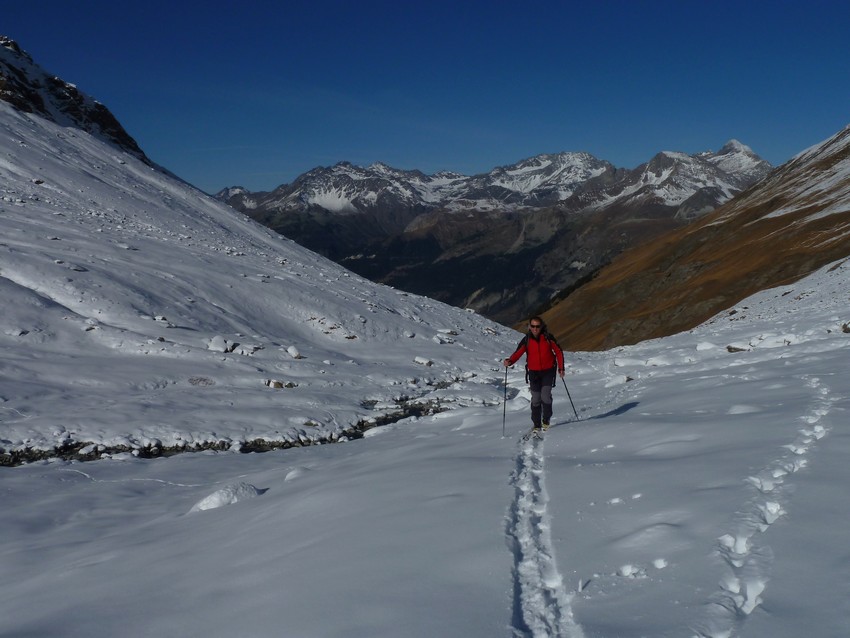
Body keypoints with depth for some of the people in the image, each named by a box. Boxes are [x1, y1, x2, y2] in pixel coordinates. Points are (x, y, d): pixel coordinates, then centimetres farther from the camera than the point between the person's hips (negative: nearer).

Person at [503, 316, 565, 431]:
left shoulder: (548, 338, -6)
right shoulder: (526, 340, -4)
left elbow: (559, 352, 2)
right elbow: (517, 353, -11)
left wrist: (560, 368, -2)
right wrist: (509, 361, -31)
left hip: (548, 371, -1)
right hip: (533, 372, 1)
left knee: (545, 397, -13)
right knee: (536, 399, 1)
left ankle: (546, 420, 11)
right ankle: (536, 425, 15)